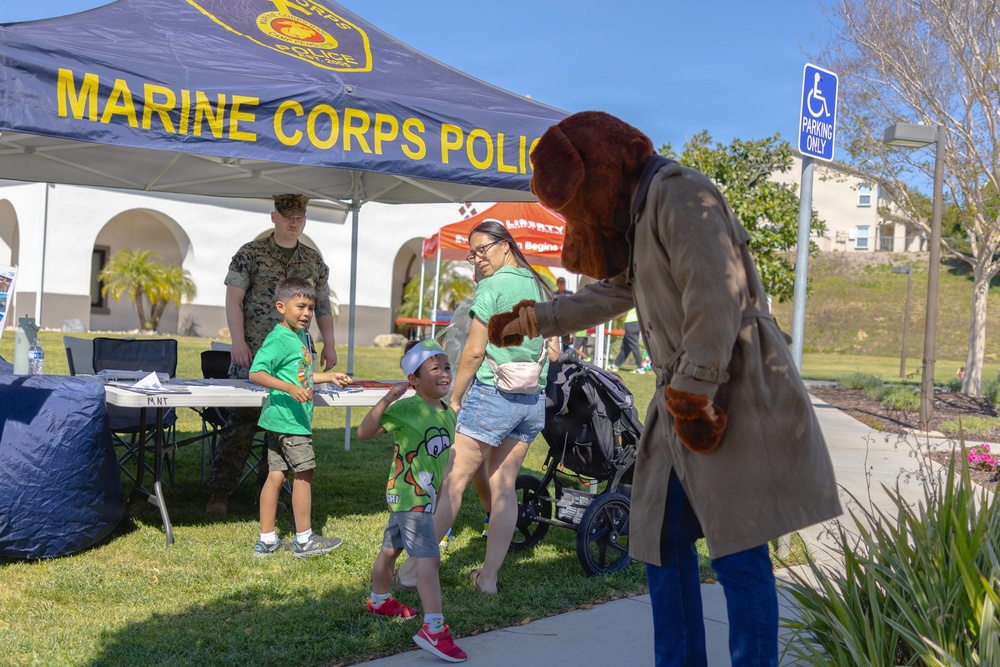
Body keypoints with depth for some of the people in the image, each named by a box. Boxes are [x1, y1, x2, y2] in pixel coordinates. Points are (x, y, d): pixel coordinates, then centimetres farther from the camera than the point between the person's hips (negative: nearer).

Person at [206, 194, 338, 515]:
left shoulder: (313, 260, 13)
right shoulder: (251, 253, 0)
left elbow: (323, 304, 17)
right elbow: (233, 298, -4)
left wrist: (329, 344, 8)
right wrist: (238, 341, -14)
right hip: (253, 355, -4)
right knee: (241, 423, -6)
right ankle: (220, 492, 1)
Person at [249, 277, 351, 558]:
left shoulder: (301, 337, 15)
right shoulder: (279, 338, -15)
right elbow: (256, 373, -24)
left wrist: (330, 376, 26)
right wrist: (290, 389, -32)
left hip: (280, 419, 9)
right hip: (289, 419, -9)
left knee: (277, 474, 11)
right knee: (303, 474, 0)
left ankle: (266, 541, 17)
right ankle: (304, 540, 11)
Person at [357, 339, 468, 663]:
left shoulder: (448, 413, 5)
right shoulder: (406, 409, -20)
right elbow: (364, 432, -28)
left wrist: (439, 494, 22)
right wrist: (386, 400, -38)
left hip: (423, 497, 9)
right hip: (408, 497, -9)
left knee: (392, 547, 26)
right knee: (428, 558, -18)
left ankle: (379, 600, 46)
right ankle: (433, 629, -20)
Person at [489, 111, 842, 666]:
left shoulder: (677, 193, -9)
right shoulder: (639, 212, 21)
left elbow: (716, 296, -21)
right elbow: (611, 293, 36)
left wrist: (693, 393, -23)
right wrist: (532, 321, 42)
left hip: (732, 393, -10)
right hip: (686, 403, 10)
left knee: (737, 550, -7)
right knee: (662, 542, 12)